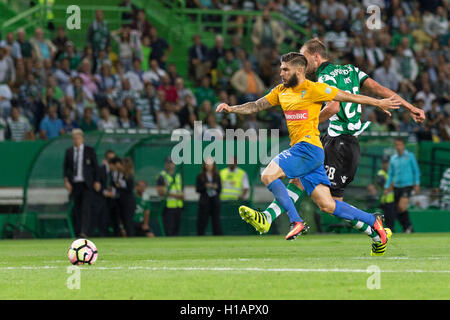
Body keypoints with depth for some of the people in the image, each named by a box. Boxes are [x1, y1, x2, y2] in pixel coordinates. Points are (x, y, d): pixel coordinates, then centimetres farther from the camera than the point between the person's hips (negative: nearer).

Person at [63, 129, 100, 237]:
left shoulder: (90, 151, 5)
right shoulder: (69, 151, 11)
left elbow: (95, 166, 6)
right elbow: (66, 167, 12)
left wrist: (96, 181, 1)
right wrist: (66, 180, -1)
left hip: (87, 184, -3)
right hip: (74, 184, 3)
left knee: (86, 208, -14)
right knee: (76, 209, 3)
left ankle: (84, 232, -23)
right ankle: (77, 233, 9)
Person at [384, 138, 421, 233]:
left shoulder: (410, 156, 1)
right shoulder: (393, 158, 11)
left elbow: (416, 171, 3)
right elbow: (390, 174, 16)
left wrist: (417, 184, -5)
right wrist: (387, 187, 9)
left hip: (407, 185, -5)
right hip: (396, 186, 5)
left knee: (402, 206, -20)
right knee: (397, 211, 1)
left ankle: (408, 226, -3)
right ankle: (406, 228, 12)